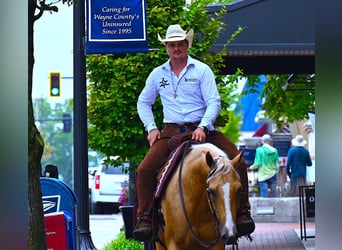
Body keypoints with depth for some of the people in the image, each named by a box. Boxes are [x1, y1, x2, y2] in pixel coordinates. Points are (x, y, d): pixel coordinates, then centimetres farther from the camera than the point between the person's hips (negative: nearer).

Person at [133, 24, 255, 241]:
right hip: (171, 132, 2)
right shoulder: (158, 74, 12)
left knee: (237, 163, -19)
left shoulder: (202, 70, 3)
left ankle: (242, 212, -8)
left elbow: (214, 102, -3)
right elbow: (143, 102, 23)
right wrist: (151, 127, 7)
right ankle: (144, 218, -10)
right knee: (145, 170, -19)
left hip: (201, 130, -2)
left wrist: (203, 127, -19)